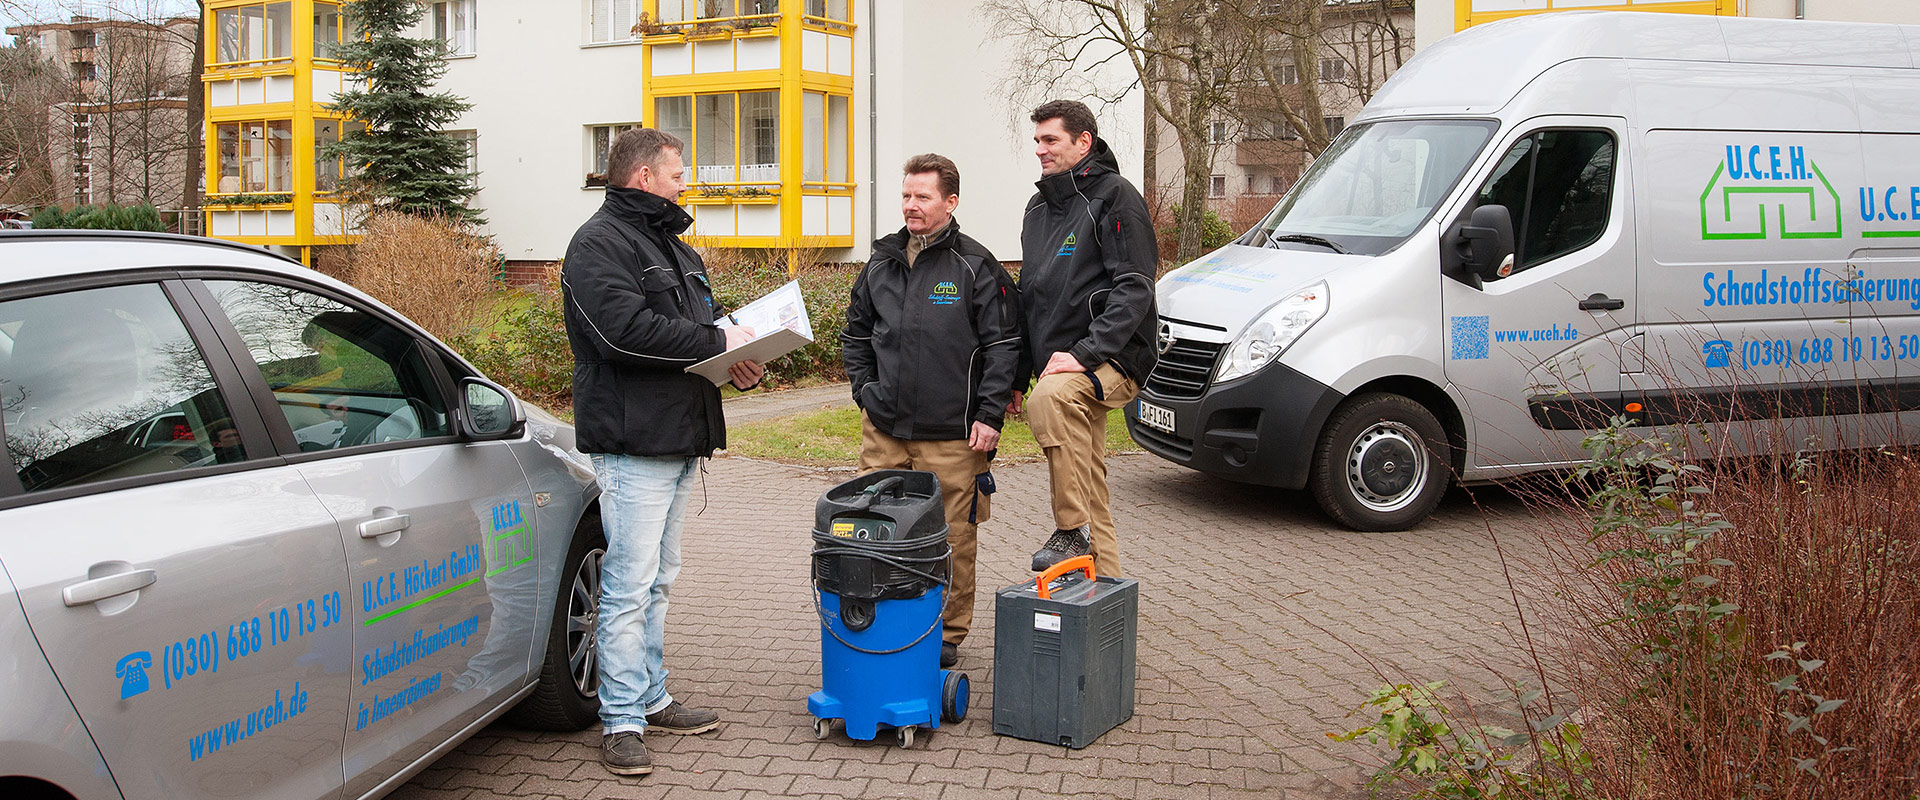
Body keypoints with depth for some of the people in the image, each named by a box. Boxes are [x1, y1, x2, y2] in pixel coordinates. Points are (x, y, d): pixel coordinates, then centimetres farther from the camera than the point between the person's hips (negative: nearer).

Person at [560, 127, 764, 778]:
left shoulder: (673, 246, 21)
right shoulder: (600, 244, -10)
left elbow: (696, 322, 26)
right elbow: (626, 330, -23)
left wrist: (733, 359, 5)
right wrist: (717, 343, -18)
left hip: (681, 439, 10)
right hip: (633, 441, -10)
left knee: (657, 579, 16)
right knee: (630, 584, -7)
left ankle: (651, 699, 26)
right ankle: (622, 720, 1)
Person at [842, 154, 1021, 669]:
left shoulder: (975, 267, -3)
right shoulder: (881, 266, 12)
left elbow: (1003, 345, -4)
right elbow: (856, 335, 24)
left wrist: (989, 415, -8)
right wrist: (864, 388, 12)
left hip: (951, 437, -4)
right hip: (883, 431, 5)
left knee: (952, 540, 3)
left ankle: (947, 636, 17)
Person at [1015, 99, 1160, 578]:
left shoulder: (1115, 197, -6)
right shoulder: (1040, 207, 19)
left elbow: (1134, 289, -15)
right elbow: (1029, 293, 24)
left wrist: (1085, 353, -24)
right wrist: (1016, 375, 18)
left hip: (1109, 360, -8)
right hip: (1058, 369, 8)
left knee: (1050, 399, -37)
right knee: (1089, 495, 11)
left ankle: (1072, 530, -28)